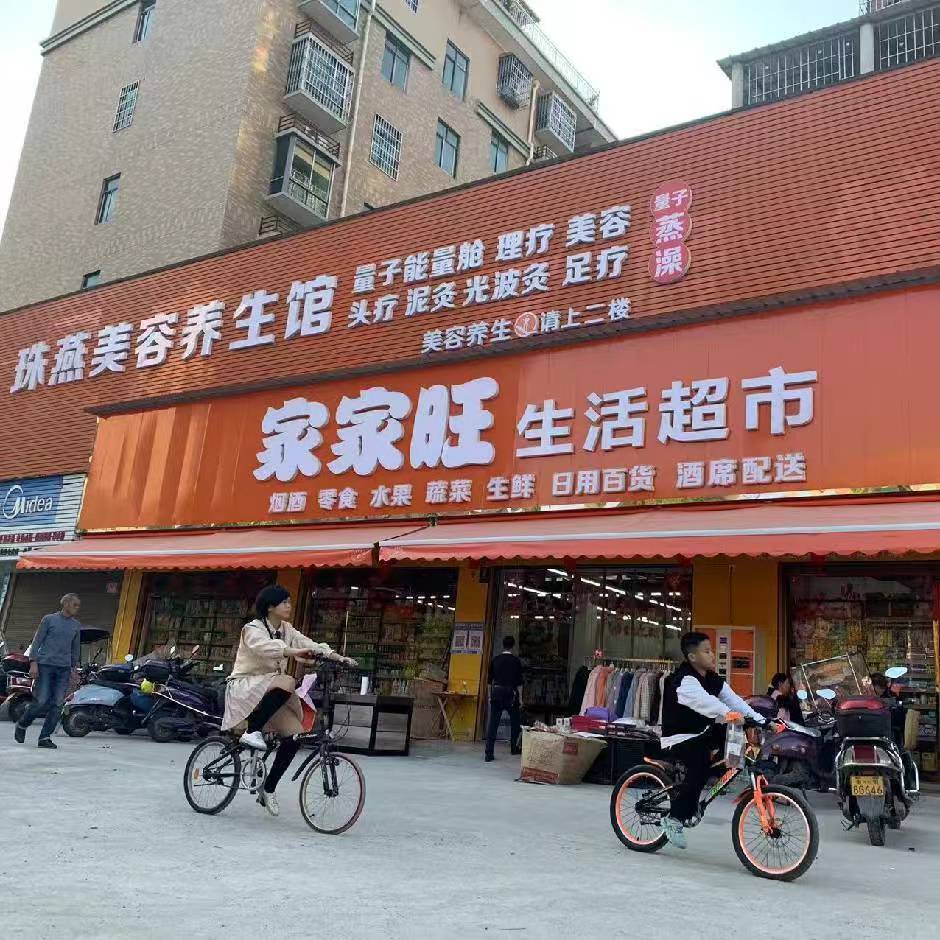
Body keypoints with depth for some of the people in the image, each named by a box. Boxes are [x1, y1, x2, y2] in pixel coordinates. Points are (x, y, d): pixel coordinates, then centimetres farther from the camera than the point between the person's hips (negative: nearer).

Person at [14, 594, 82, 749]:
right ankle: (22, 725, 19)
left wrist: (74, 668, 15)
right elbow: (37, 641, 0)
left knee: (57, 704, -2)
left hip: (64, 668, 4)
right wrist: (33, 662, -8)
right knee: (41, 701, -7)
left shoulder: (76, 625, 13)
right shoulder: (49, 619, 2)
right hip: (45, 665, -4)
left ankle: (45, 737, 4)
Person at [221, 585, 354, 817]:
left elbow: (311, 645, -4)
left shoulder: (286, 630, 7)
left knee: (294, 735, -11)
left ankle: (268, 789, 6)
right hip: (245, 687, -7)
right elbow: (267, 647, -35)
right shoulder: (253, 629, -13)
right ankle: (252, 732, -22)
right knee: (286, 682, -35)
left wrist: (340, 658, -19)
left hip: (269, 692, 7)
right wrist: (296, 652, -52)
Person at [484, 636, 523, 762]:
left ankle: (488, 754, -7)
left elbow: (490, 680, 10)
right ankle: (515, 748, 31)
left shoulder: (495, 660, 7)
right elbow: (519, 682, -5)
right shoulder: (516, 661, -3)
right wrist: (520, 697, 2)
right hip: (510, 693, -2)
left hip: (496, 692, 2)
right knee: (515, 721, 18)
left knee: (492, 723, -1)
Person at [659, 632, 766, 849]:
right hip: (679, 739, -9)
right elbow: (703, 700, -42)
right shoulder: (685, 679, -22)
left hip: (701, 733, 9)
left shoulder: (714, 679, 4)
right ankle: (674, 818, -15)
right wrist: (729, 714, -57)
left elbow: (734, 700, -5)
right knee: (700, 765, -29)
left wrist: (762, 721, -17)